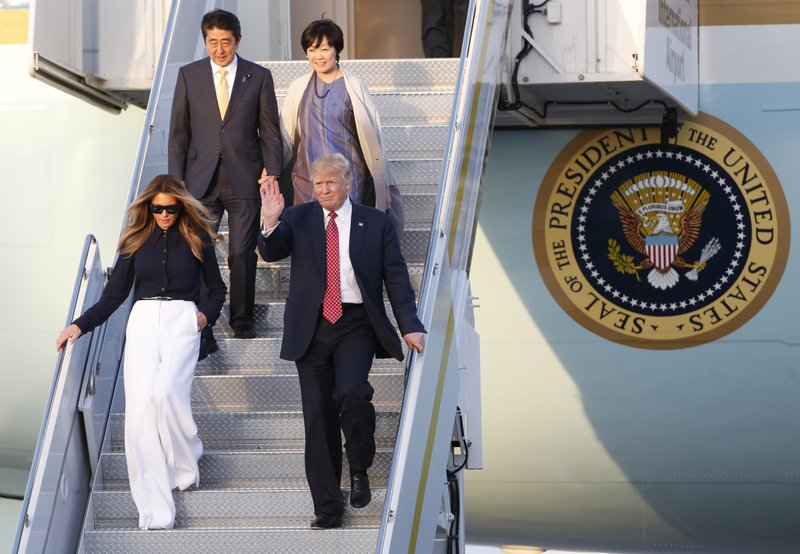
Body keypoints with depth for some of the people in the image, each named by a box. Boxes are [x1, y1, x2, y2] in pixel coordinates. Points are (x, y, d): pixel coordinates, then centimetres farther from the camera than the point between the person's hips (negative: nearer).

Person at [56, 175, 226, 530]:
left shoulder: (196, 237, 9)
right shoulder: (136, 240, 12)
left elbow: (216, 288, 17)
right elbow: (114, 293, 14)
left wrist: (207, 314, -3)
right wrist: (80, 325, 3)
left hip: (182, 321, -2)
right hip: (143, 321, 2)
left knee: (166, 392, -27)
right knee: (139, 410, -11)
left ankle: (186, 470, -3)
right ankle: (155, 515, -12)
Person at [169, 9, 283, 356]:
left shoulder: (259, 77, 4)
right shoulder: (189, 75, 6)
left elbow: (270, 131, 6)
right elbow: (179, 132, 7)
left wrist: (272, 173, -6)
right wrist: (176, 182, 2)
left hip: (244, 181, 0)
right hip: (201, 180, 1)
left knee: (243, 256, 4)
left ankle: (242, 324, 19)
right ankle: (201, 333, -3)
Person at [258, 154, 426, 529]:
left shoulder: (375, 223, 7)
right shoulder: (298, 219, 9)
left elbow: (396, 277, 6)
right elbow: (271, 254, -4)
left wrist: (410, 326, -3)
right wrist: (270, 223, -23)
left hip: (356, 326, -2)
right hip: (312, 328, 2)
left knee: (351, 393, -25)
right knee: (318, 416, 2)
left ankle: (359, 469, 2)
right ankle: (327, 507, 9)